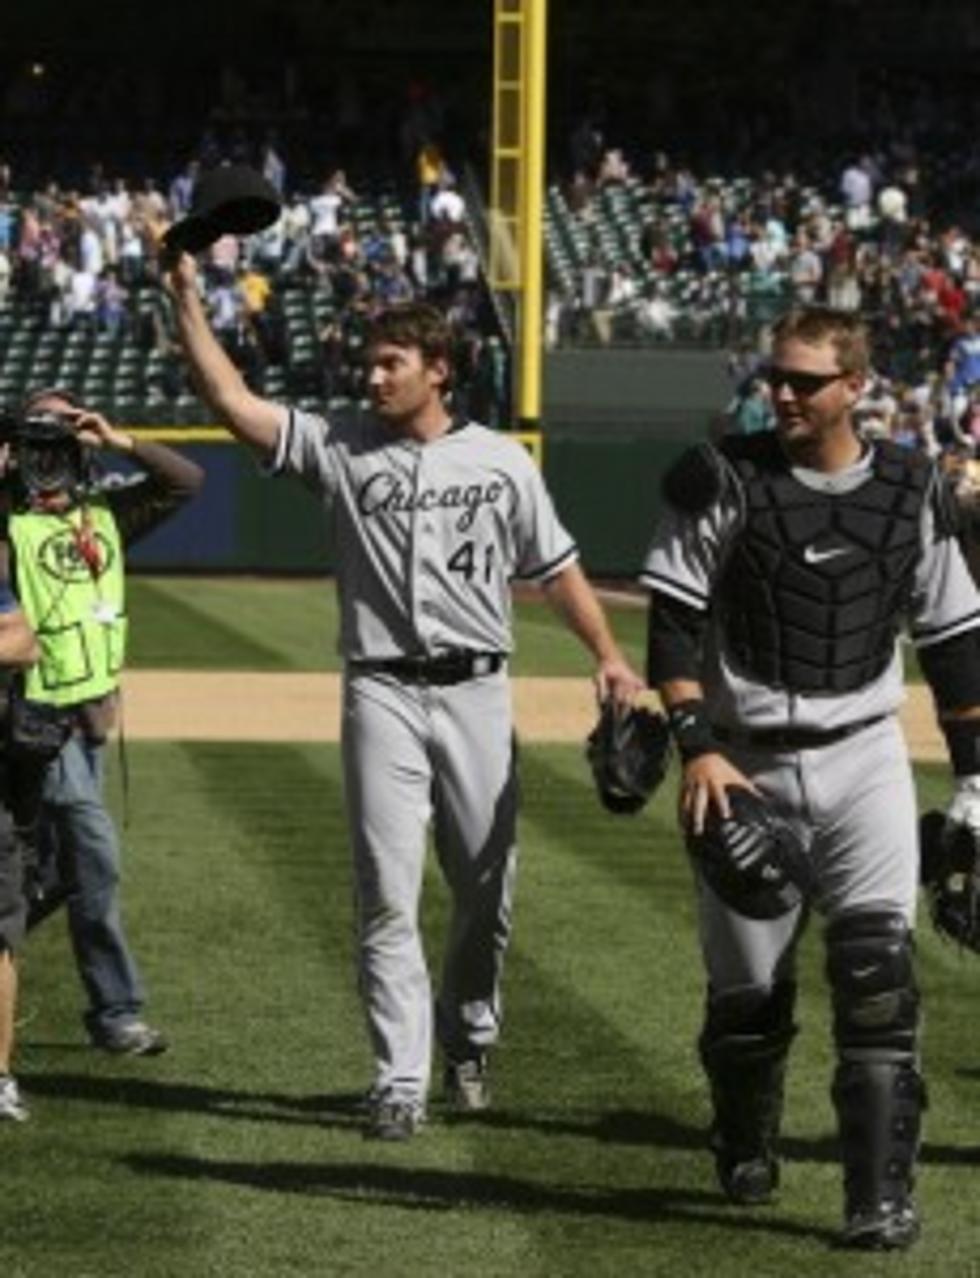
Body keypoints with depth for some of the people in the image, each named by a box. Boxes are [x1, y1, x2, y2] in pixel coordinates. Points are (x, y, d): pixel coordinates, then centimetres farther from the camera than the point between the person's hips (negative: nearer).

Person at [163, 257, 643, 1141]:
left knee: (488, 886, 8)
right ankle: (400, 1082, -5)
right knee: (387, 895, -5)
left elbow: (556, 567, 10)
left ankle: (469, 1042, 30)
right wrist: (186, 299, -13)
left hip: (476, 693, 1)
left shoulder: (501, 461, 6)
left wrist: (607, 656, 0)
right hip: (383, 695, -1)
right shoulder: (340, 445, 3)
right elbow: (234, 402, -5)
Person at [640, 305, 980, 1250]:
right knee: (745, 986, 5)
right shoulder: (721, 480, -4)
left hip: (864, 757, 1)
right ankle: (745, 1158, 31)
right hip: (746, 766, -1)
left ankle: (882, 1194, -15)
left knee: (878, 973, -14)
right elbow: (673, 622, -7)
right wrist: (696, 746, -18)